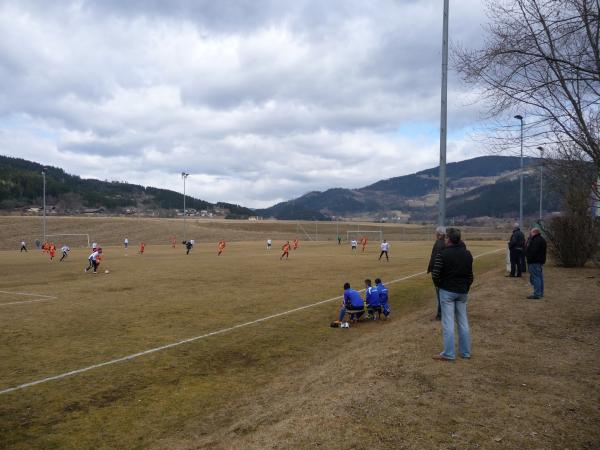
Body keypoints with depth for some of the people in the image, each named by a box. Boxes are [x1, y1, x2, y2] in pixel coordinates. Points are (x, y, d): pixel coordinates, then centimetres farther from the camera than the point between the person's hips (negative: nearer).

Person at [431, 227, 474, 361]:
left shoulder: (443, 254, -15)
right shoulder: (467, 254, 4)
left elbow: (435, 275, -17)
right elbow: (470, 275, 7)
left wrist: (439, 284, 2)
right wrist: (466, 288, 17)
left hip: (447, 291, -5)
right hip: (462, 292, 5)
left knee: (448, 323, 0)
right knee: (463, 322, 13)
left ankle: (449, 354, 3)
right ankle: (465, 352, 21)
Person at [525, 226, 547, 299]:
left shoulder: (537, 240, -18)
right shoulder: (541, 239, 17)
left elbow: (533, 251, -24)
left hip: (535, 262, -11)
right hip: (540, 261, 11)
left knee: (535, 277, -8)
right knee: (539, 277, 15)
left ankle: (537, 294, -8)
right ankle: (540, 293, 22)